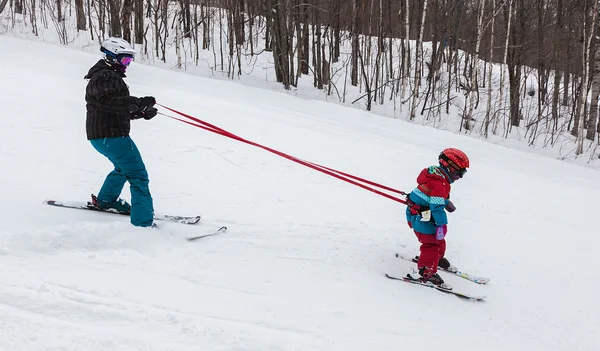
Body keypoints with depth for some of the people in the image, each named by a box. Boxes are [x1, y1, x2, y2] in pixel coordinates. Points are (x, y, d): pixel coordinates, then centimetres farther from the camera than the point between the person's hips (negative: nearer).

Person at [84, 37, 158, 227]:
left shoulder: (110, 76, 22)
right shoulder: (104, 76, -11)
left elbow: (121, 110, 23)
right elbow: (109, 101, -26)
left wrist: (142, 113, 11)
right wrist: (138, 102, -27)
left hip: (100, 135, 11)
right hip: (111, 135, -11)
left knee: (124, 167, 34)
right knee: (138, 175, -13)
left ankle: (106, 199, 49)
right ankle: (143, 222, -19)